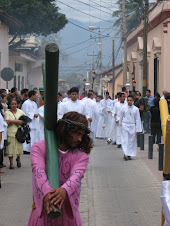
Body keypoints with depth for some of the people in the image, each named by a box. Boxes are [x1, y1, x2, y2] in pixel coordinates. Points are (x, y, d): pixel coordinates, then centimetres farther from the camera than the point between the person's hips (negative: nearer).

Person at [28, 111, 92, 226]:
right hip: (42, 212, -1)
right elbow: (38, 171, -20)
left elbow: (76, 176, -18)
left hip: (68, 212, 1)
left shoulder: (81, 156, 2)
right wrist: (46, 193, -41)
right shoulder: (39, 148, -2)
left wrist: (64, 190, -41)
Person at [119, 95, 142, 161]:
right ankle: (125, 154, -14)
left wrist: (137, 129, 0)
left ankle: (129, 155, 10)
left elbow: (138, 120, 2)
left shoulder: (136, 109, -1)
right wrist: (121, 124, 19)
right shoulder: (124, 108, -2)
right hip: (125, 126, -1)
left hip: (132, 126, 1)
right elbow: (121, 117, 11)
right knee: (125, 140, -8)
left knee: (132, 141, 3)